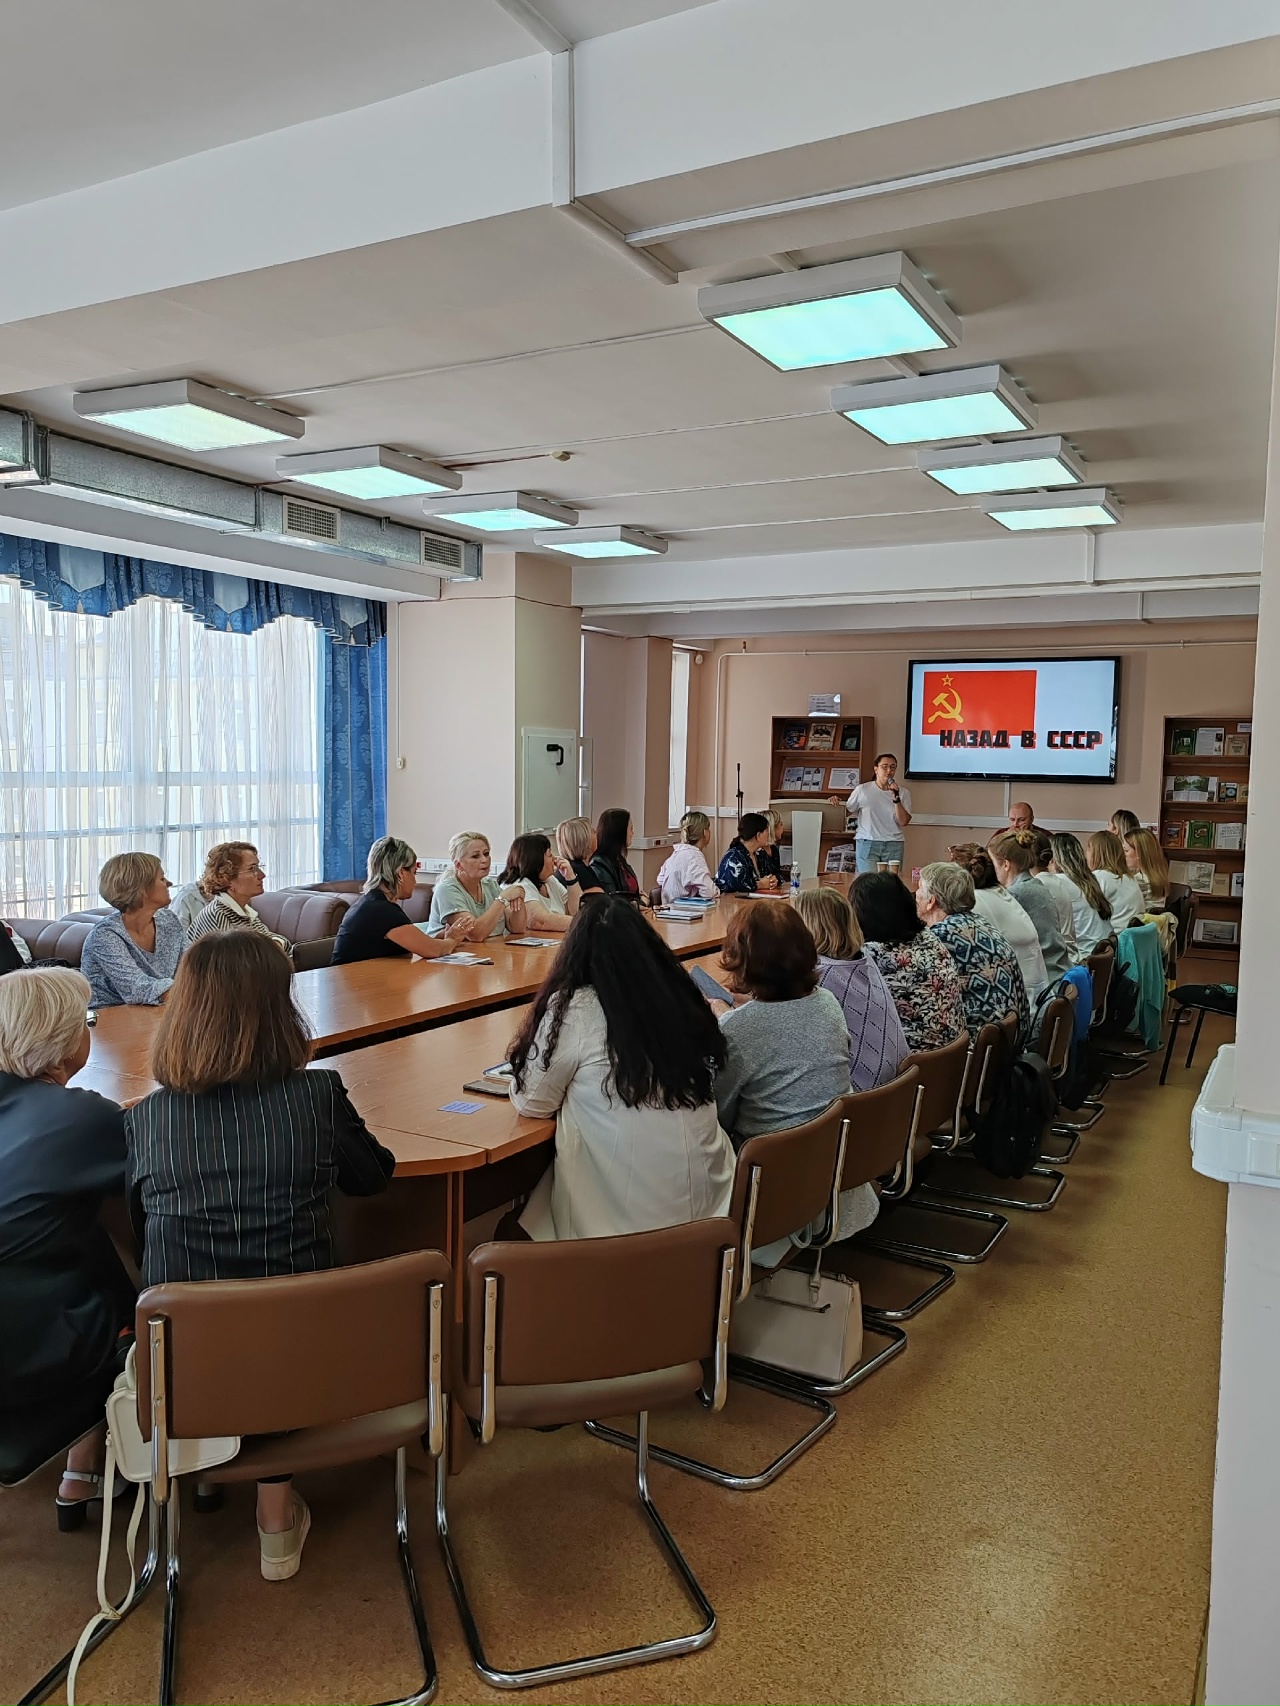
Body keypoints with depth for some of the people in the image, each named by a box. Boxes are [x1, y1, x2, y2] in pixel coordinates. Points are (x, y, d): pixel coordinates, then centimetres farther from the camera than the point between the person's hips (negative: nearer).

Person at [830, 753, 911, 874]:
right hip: (867, 843, -1)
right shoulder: (862, 789, 2)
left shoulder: (903, 793, 4)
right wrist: (838, 804, -10)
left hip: (893, 846, 1)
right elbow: (847, 811, 10)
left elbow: (903, 822, -5)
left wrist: (896, 798, -13)